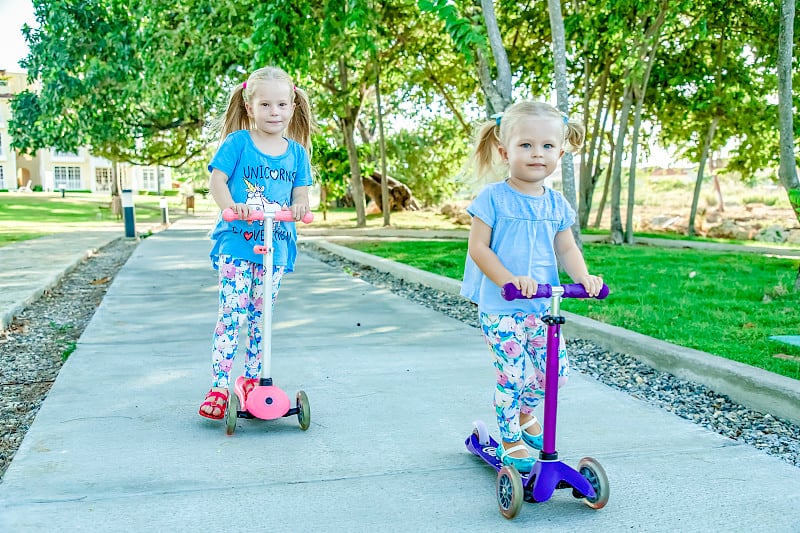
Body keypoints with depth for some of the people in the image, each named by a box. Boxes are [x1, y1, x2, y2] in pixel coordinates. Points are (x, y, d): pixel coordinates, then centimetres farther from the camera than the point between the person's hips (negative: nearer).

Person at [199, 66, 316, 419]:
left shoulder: (296, 152, 9)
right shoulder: (238, 142, -2)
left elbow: (300, 192, 6)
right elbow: (217, 181, -6)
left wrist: (298, 207, -18)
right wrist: (232, 207, -25)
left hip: (276, 246, 4)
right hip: (237, 242, -4)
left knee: (260, 317, 12)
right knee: (231, 315, -8)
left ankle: (251, 381, 25)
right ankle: (219, 387, -3)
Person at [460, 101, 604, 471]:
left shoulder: (556, 203, 6)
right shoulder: (493, 198, -10)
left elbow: (566, 248, 10)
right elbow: (478, 247, -12)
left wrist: (583, 277, -10)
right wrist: (508, 280, -24)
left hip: (543, 306, 6)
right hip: (500, 308, -5)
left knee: (556, 371, 9)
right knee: (516, 375, -4)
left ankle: (525, 413, 39)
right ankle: (510, 441, 20)